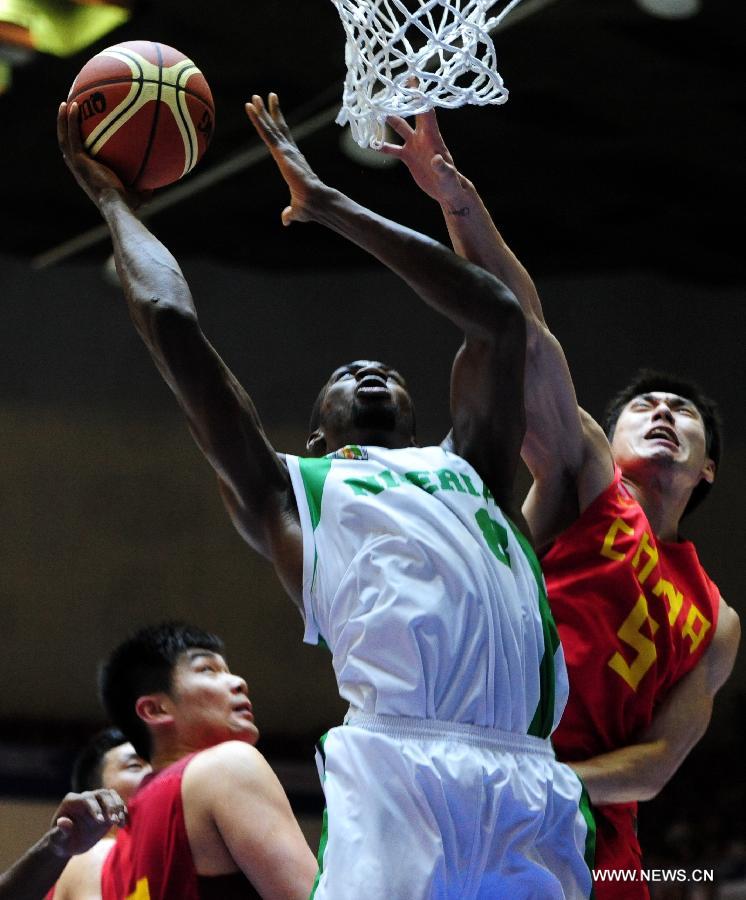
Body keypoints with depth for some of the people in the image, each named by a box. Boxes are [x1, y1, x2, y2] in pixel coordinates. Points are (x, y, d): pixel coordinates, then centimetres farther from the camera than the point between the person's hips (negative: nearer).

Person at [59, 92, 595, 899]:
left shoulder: (466, 470, 31)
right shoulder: (289, 492, 24)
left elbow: (499, 312, 32)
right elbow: (169, 320, 22)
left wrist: (328, 205, 38)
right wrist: (113, 202, 36)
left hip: (532, 783, 3)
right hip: (399, 768, -3)